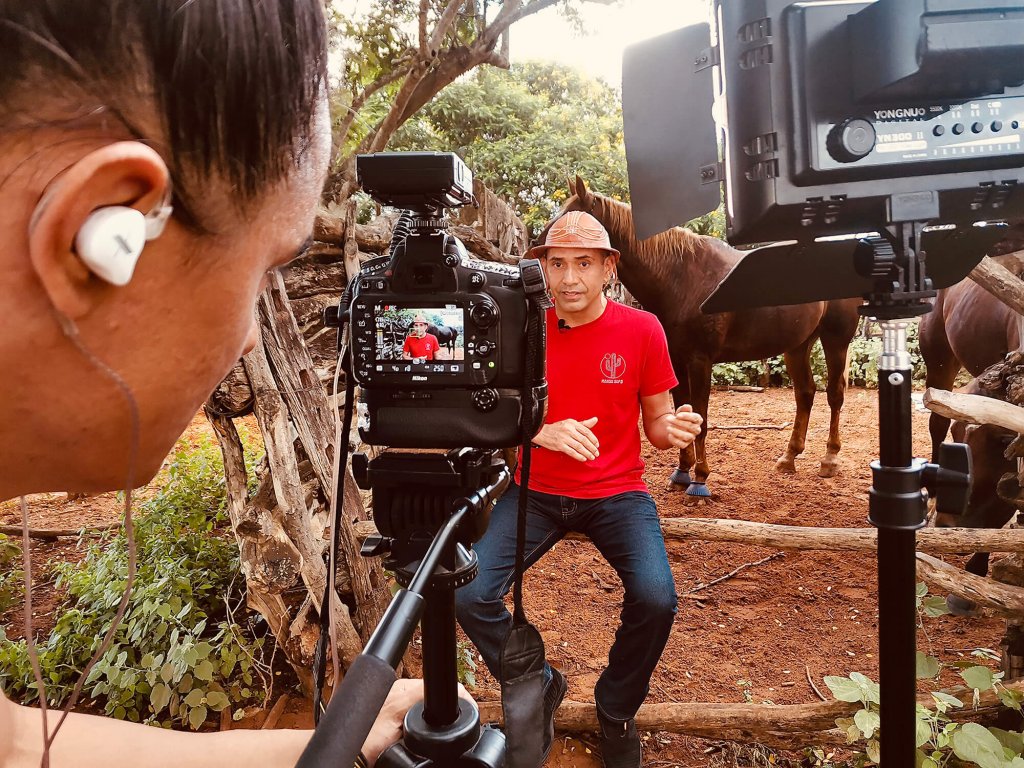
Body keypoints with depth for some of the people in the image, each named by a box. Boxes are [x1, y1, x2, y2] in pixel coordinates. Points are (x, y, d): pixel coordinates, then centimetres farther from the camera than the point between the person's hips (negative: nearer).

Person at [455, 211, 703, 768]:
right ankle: (539, 689, 15)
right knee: (468, 597, -18)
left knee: (656, 598, -26)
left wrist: (673, 429, -22)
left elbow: (655, 423, 2)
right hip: (537, 491, 1)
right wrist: (542, 432, -23)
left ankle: (616, 711, 9)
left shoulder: (642, 331, -5)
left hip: (617, 492, -1)